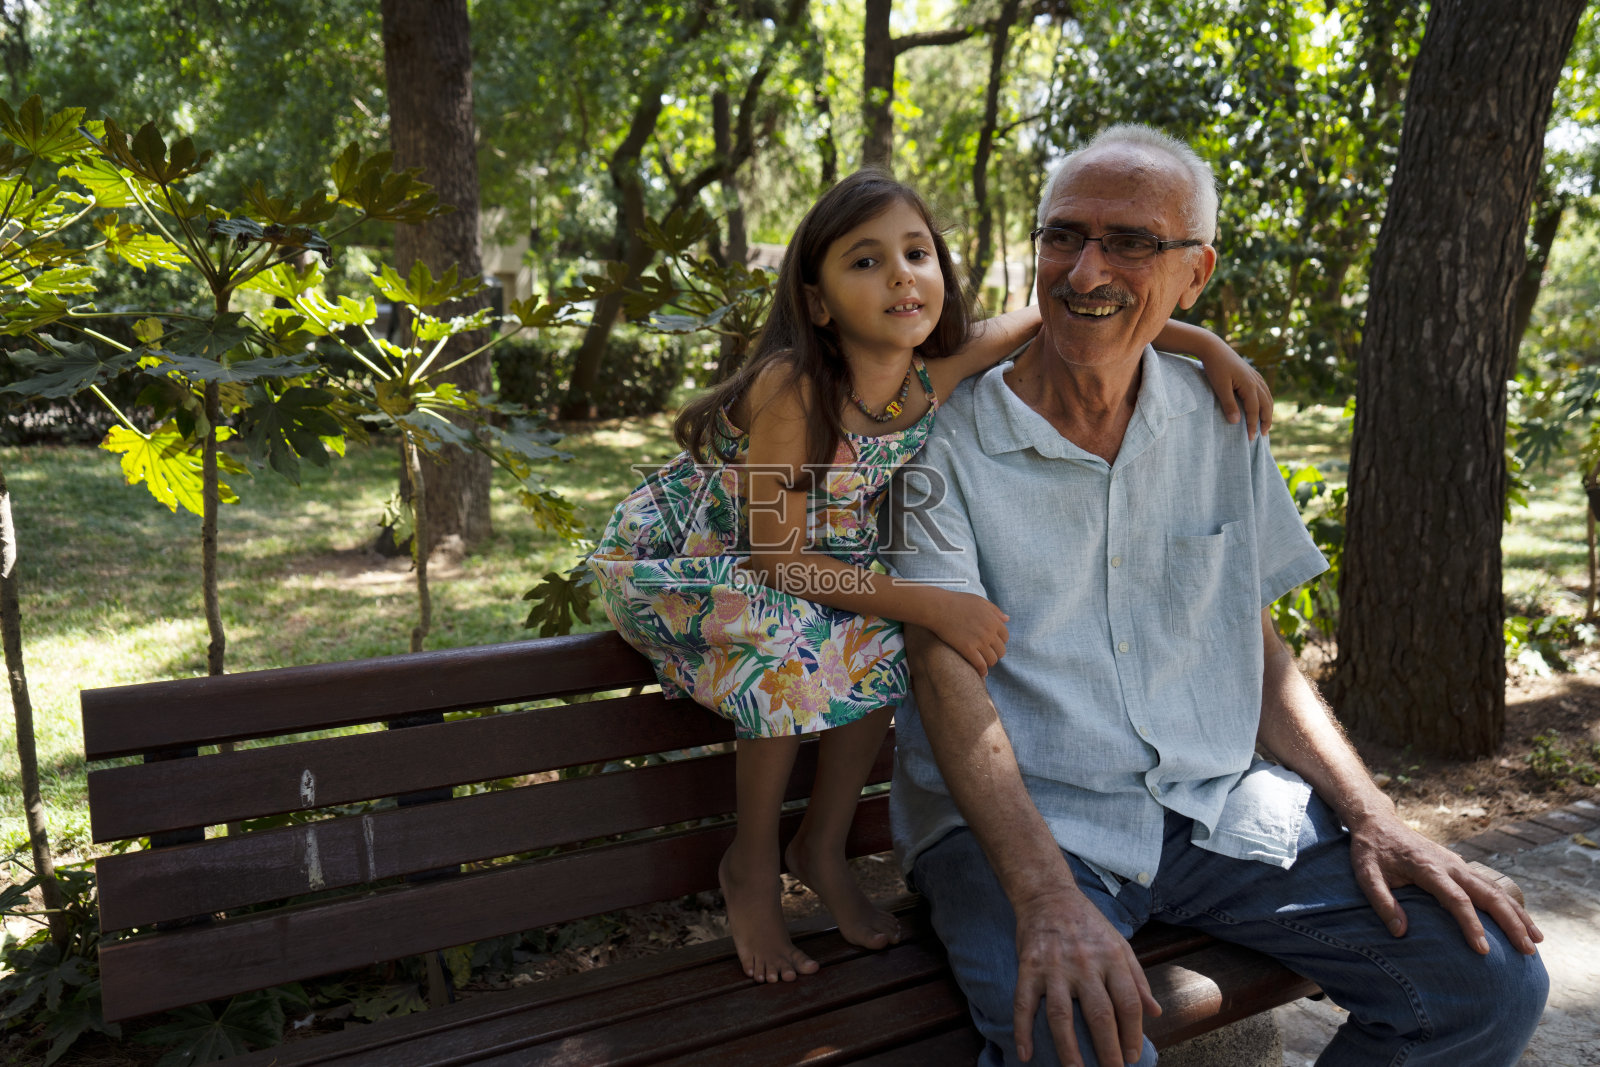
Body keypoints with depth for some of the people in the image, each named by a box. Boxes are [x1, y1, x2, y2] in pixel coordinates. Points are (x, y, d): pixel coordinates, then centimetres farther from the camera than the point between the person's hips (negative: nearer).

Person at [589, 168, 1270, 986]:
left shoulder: (935, 374, -15)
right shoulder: (792, 387, -31)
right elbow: (776, 553, -29)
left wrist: (1206, 343, -13)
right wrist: (931, 605, -34)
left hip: (808, 567, 6)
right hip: (664, 559, -6)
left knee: (881, 644, -17)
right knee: (798, 651, -30)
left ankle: (823, 847, 6)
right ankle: (751, 867, -6)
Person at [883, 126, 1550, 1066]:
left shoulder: (1222, 421, 8)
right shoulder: (947, 434, -7)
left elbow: (1256, 646, 13)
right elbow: (947, 672, -16)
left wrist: (1371, 816, -1)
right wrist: (1045, 893, -29)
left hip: (1216, 805, 5)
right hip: (1017, 816, -4)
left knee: (1494, 982, -7)